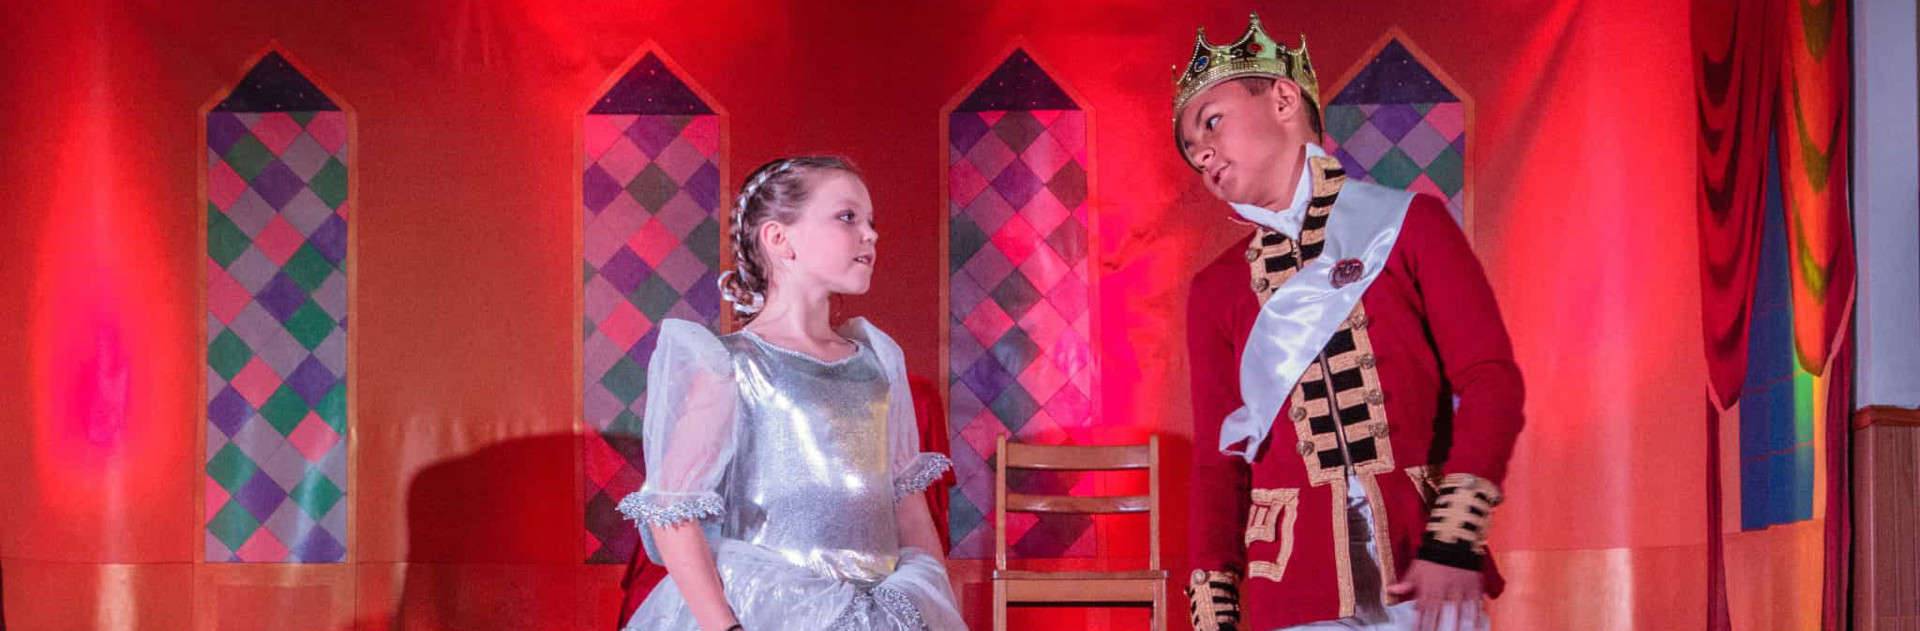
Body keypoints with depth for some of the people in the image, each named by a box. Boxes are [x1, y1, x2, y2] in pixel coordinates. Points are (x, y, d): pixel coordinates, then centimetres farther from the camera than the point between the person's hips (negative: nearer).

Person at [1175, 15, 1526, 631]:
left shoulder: (1408, 222, 5)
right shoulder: (1215, 291, 12)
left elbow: (1491, 380, -3)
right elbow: (1216, 464, 11)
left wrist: (1454, 541, -15)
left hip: (1425, 571, -1)